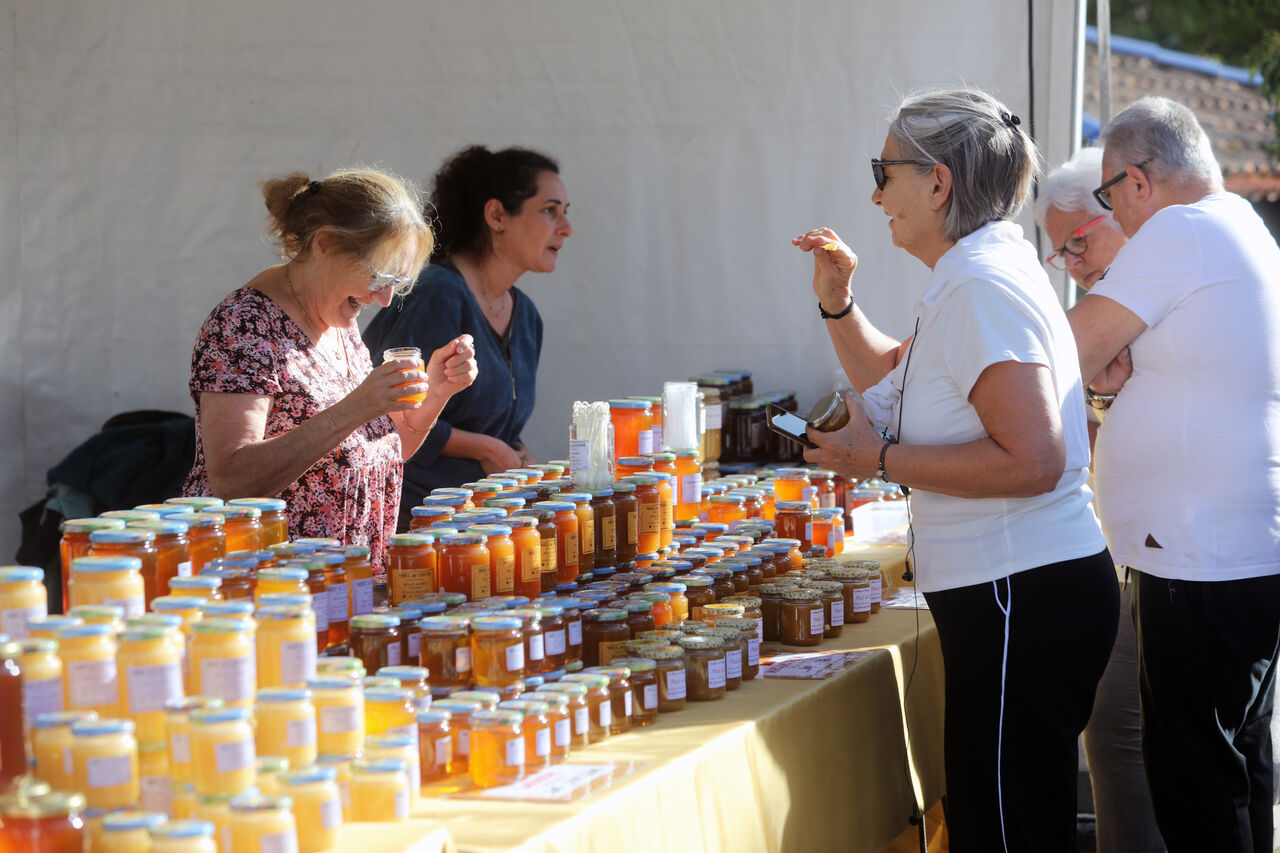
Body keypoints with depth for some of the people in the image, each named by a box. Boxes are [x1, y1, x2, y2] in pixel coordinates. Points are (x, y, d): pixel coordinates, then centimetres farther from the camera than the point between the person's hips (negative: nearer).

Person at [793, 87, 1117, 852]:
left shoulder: (982, 288, -17)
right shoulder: (980, 276, 17)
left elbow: (1031, 461, -25)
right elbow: (893, 381, 33)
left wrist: (882, 460, -17)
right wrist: (838, 303, 17)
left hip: (1023, 602, -11)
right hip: (1019, 595, 11)